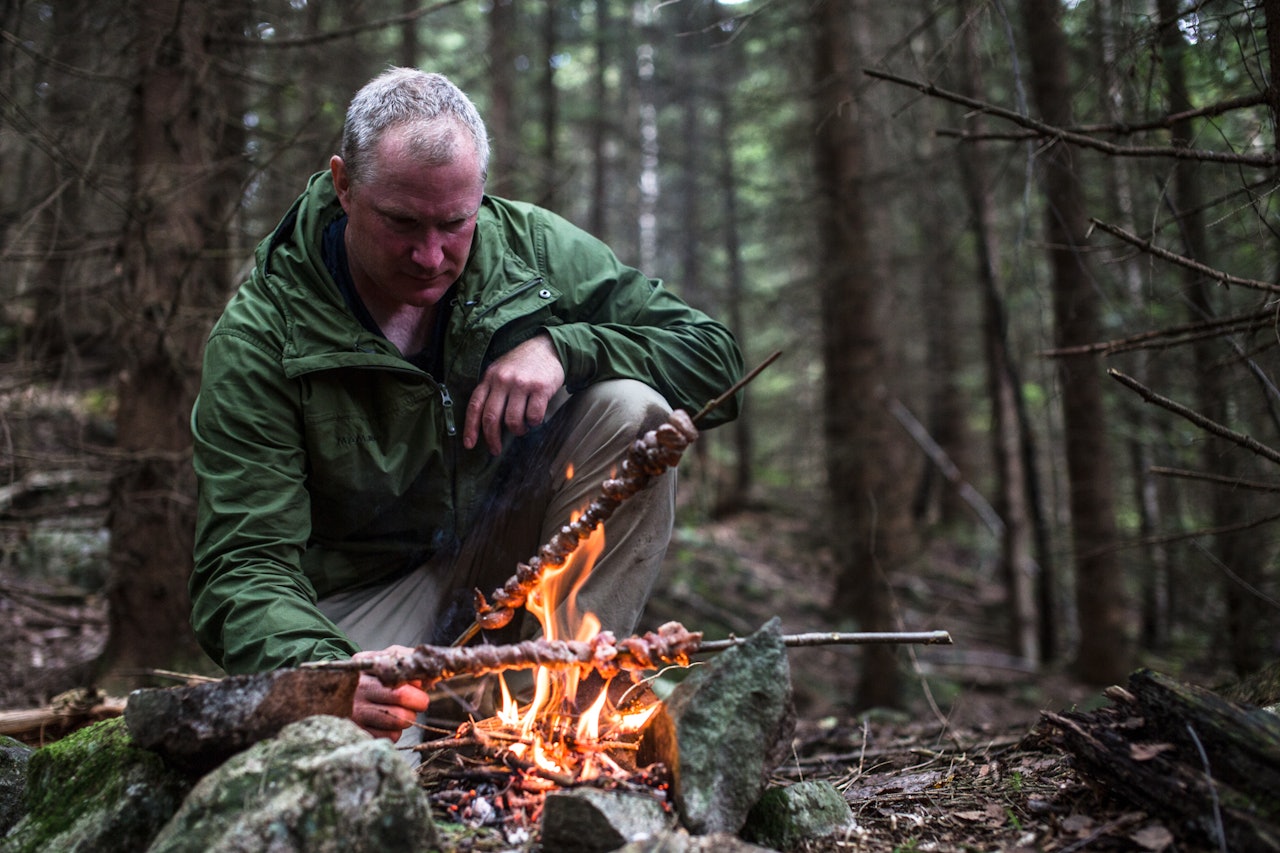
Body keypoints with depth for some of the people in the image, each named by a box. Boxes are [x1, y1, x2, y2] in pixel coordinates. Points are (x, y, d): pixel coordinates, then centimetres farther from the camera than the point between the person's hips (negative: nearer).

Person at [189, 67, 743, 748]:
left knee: (630, 409, -22)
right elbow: (245, 563, -20)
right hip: (368, 595, -3)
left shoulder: (532, 249, -7)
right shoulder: (259, 335, -16)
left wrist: (563, 347, -22)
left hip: (513, 556, 4)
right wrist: (319, 667, -43)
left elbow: (715, 356, -5)